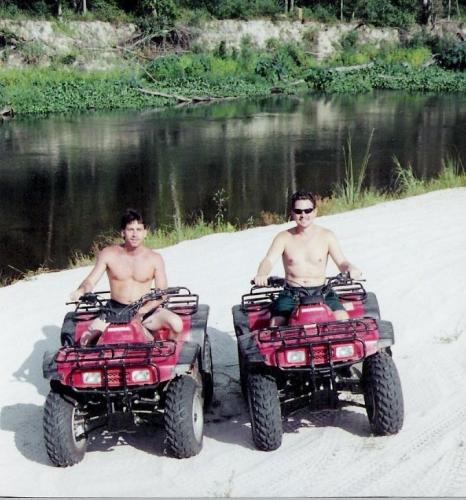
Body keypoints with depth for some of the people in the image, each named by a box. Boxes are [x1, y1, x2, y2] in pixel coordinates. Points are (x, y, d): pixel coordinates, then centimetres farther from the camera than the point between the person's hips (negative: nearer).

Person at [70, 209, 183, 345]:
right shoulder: (108, 254, 0)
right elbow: (90, 281, 0)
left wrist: (142, 311, -20)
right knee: (89, 336, -28)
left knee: (176, 323, -27)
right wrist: (81, 291, -25)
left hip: (146, 310, 0)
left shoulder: (155, 259, 0)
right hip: (115, 310, 0)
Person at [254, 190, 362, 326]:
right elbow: (268, 260, -8)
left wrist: (350, 268, -21)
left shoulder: (326, 236, 7)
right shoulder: (284, 237, 5)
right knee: (276, 322, -26)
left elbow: (341, 262, 3)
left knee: (342, 318, -25)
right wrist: (261, 275, -31)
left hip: (321, 291, 0)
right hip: (291, 294, 0)